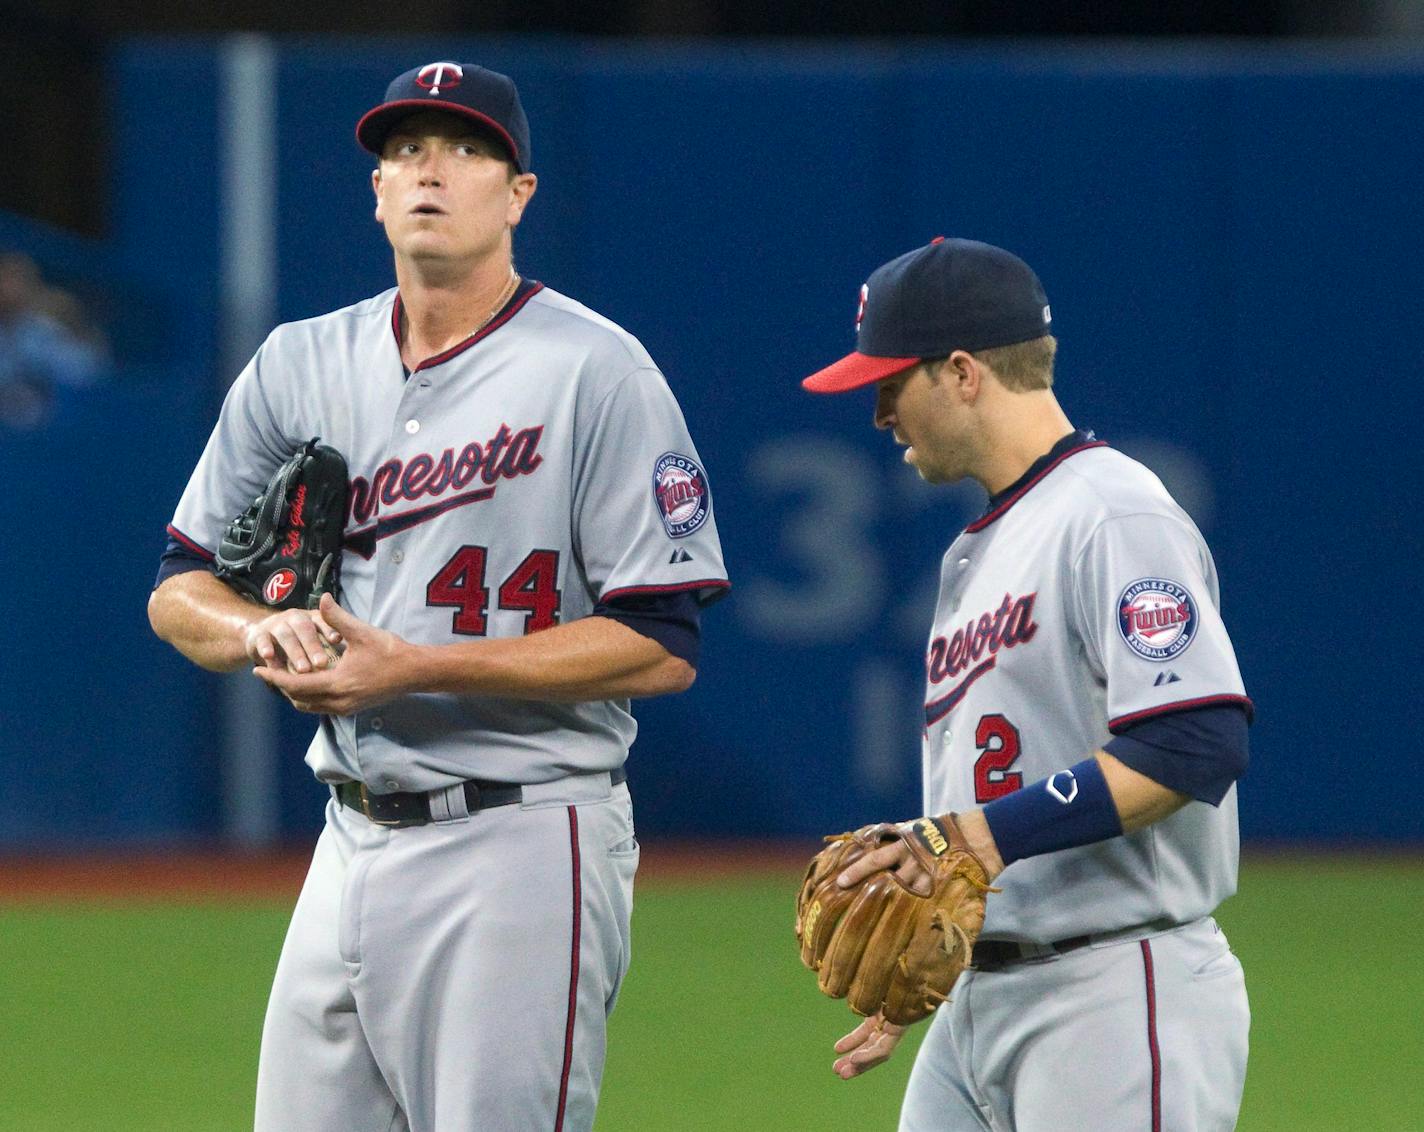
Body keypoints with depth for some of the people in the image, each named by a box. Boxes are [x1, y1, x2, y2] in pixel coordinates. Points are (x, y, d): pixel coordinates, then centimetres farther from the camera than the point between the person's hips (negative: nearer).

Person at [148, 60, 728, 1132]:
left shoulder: (595, 371, -7)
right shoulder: (301, 366, 11)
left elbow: (663, 646, -13)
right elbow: (180, 589, 16)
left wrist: (414, 668, -18)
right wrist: (264, 631, -9)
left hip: (521, 843, -6)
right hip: (352, 837, 6)